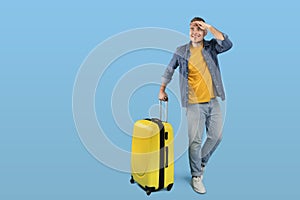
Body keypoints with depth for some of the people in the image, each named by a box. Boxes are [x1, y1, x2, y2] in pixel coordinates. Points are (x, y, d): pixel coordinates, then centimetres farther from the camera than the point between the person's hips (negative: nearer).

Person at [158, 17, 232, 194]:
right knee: (195, 140, -2)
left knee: (216, 136, 10)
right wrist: (162, 89, 11)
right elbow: (170, 70, 14)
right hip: (195, 104, -2)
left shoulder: (211, 47, 4)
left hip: (213, 101, 3)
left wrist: (210, 27, -14)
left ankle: (201, 162, 35)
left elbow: (228, 44, -15)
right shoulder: (181, 52, 2)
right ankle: (196, 176, 16)